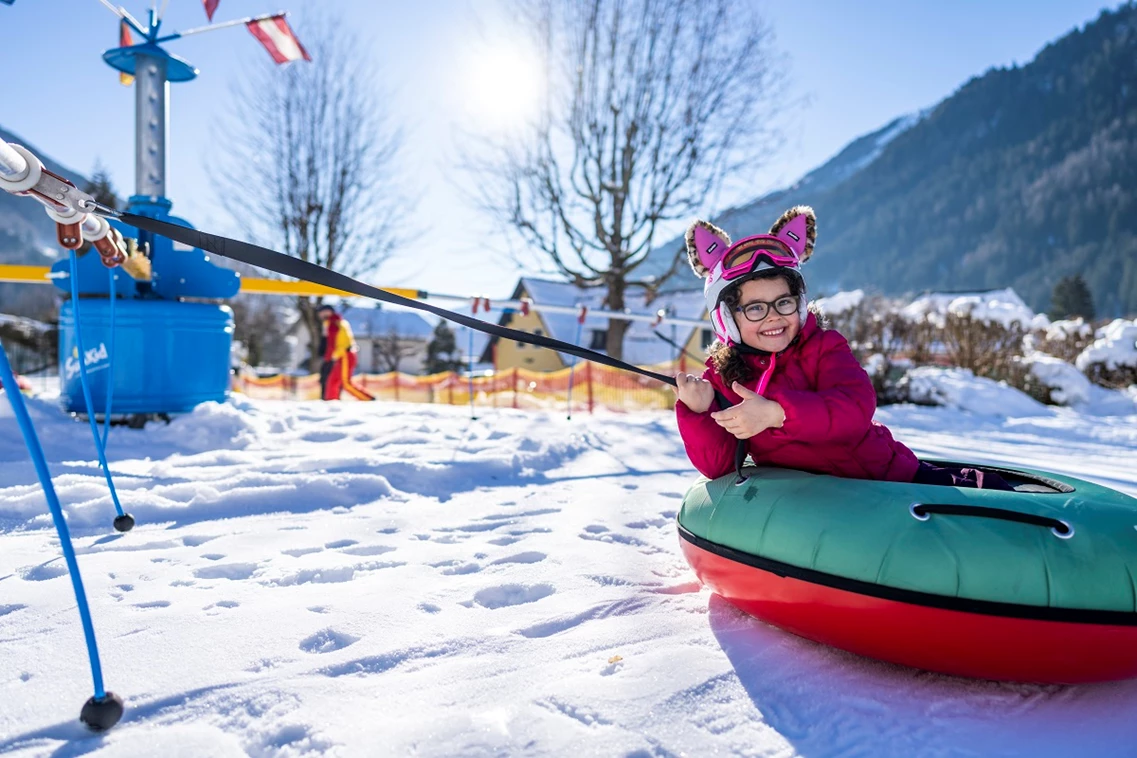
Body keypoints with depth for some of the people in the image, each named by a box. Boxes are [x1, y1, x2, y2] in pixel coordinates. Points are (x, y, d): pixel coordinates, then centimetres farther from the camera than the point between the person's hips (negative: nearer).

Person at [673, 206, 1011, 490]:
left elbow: (857, 406, -25)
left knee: (987, 490, -14)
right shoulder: (720, 378, -2)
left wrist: (777, 413, -39)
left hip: (886, 477, -2)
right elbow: (716, 464, -8)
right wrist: (697, 412, -27)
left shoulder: (823, 347, -6)